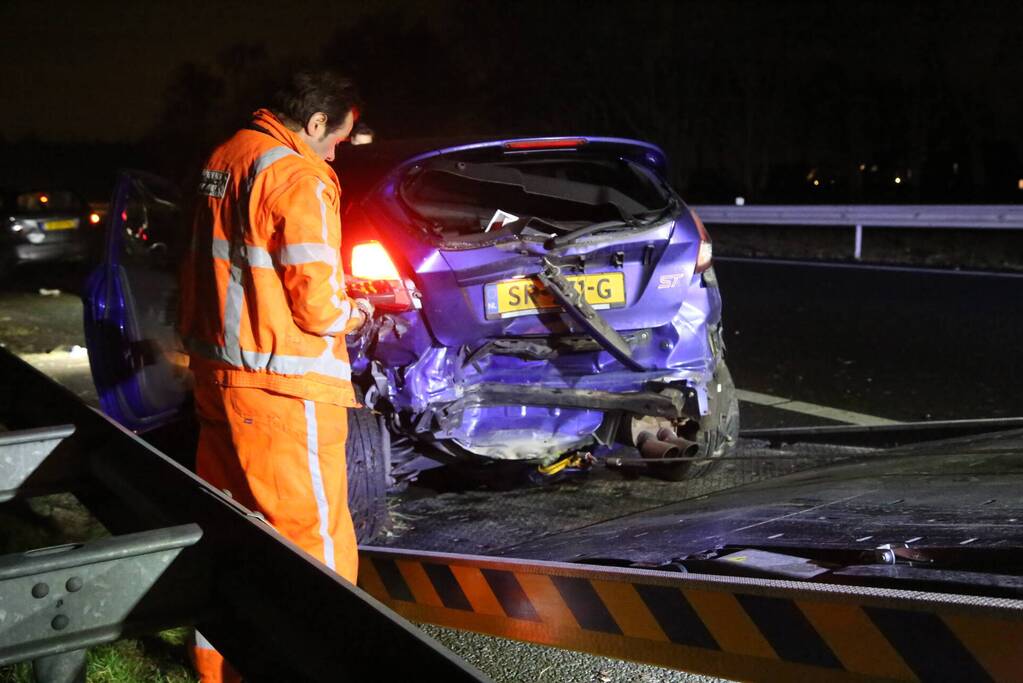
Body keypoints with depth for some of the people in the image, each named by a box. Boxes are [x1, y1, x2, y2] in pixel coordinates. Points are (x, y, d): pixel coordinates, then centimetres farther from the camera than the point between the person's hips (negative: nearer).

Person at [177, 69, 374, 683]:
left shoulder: (223, 160, 10)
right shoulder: (300, 179, -16)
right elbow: (318, 306, -20)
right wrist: (358, 314, 1)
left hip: (217, 372, 9)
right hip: (283, 390, -9)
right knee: (316, 539, -1)